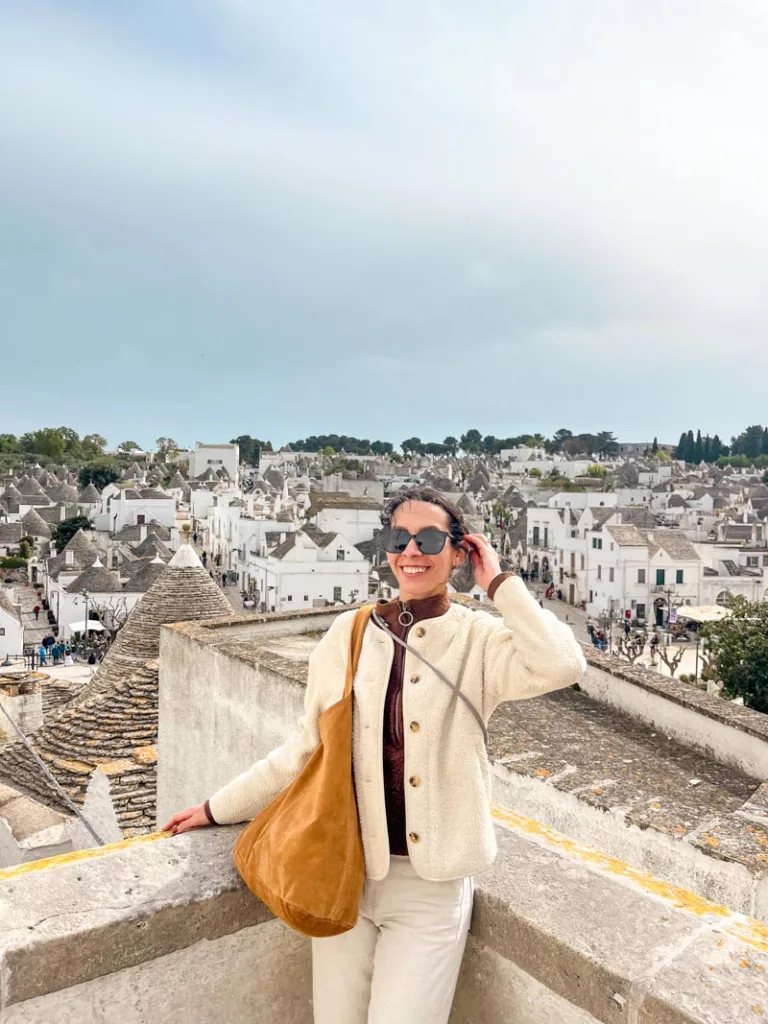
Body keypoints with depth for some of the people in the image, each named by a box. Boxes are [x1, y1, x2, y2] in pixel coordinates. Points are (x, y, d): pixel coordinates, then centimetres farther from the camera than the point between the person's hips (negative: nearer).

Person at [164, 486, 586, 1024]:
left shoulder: (480, 639, -8)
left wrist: (499, 582, -18)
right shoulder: (349, 632, -2)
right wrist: (219, 808, 12)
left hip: (430, 885, -2)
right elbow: (305, 749, 7)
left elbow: (563, 665, -28)